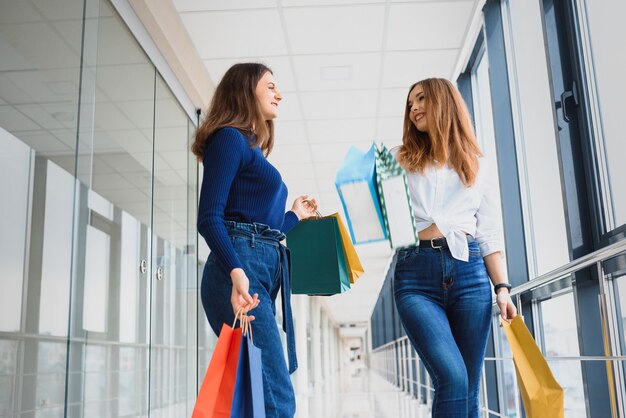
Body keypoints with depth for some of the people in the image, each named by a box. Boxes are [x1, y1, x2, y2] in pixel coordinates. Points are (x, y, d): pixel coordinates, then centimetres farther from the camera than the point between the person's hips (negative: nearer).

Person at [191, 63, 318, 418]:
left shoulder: (253, 150, 27)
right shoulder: (230, 138, 1)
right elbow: (210, 219, -12)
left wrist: (294, 216, 40)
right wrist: (236, 272, -28)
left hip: (266, 269, 10)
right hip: (241, 270, -10)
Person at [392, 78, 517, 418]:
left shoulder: (480, 167, 17)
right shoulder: (400, 159, 16)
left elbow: (490, 234, 12)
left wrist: (502, 287, 0)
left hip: (469, 272, 2)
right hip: (416, 274, -1)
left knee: (468, 390, 3)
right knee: (452, 379, -19)